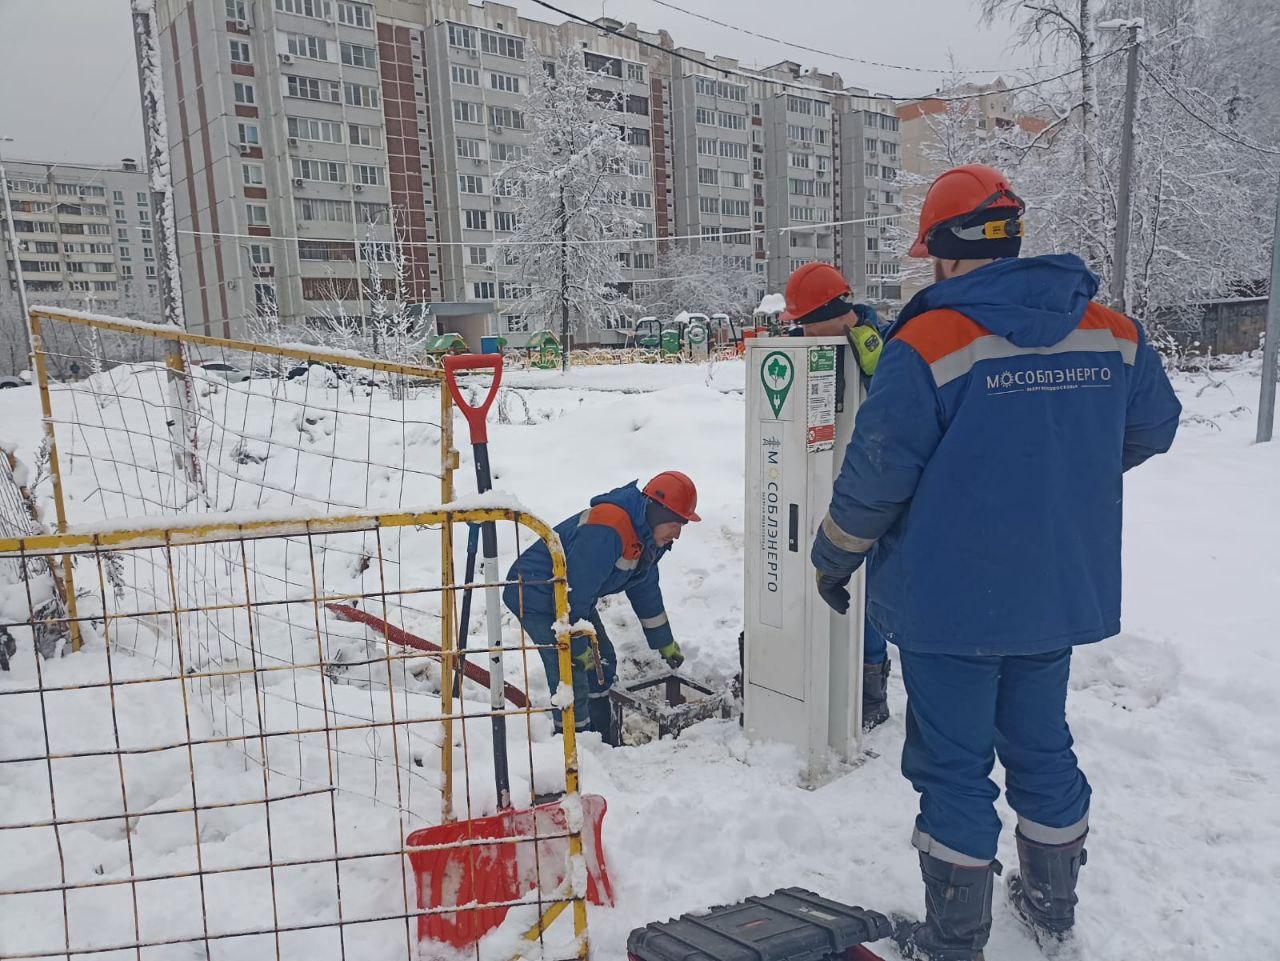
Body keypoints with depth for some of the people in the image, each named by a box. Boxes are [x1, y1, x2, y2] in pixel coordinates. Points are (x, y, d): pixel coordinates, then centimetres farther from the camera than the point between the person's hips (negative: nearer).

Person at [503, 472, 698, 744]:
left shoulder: (649, 534, 1)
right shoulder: (607, 530, -33)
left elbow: (645, 589, 16)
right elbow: (573, 591, -31)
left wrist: (665, 643, 22)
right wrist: (578, 647, -21)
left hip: (574, 596, 10)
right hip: (534, 595, -10)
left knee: (603, 663, 16)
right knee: (571, 675, -16)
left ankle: (605, 743, 33)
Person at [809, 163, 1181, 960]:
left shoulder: (927, 344, -18)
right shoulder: (1112, 333, 0)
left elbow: (877, 471, -17)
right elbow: (1153, 429, 15)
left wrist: (836, 557, -1)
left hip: (951, 604, -5)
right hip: (1059, 595, 6)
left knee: (953, 766, 8)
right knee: (1042, 748, 22)